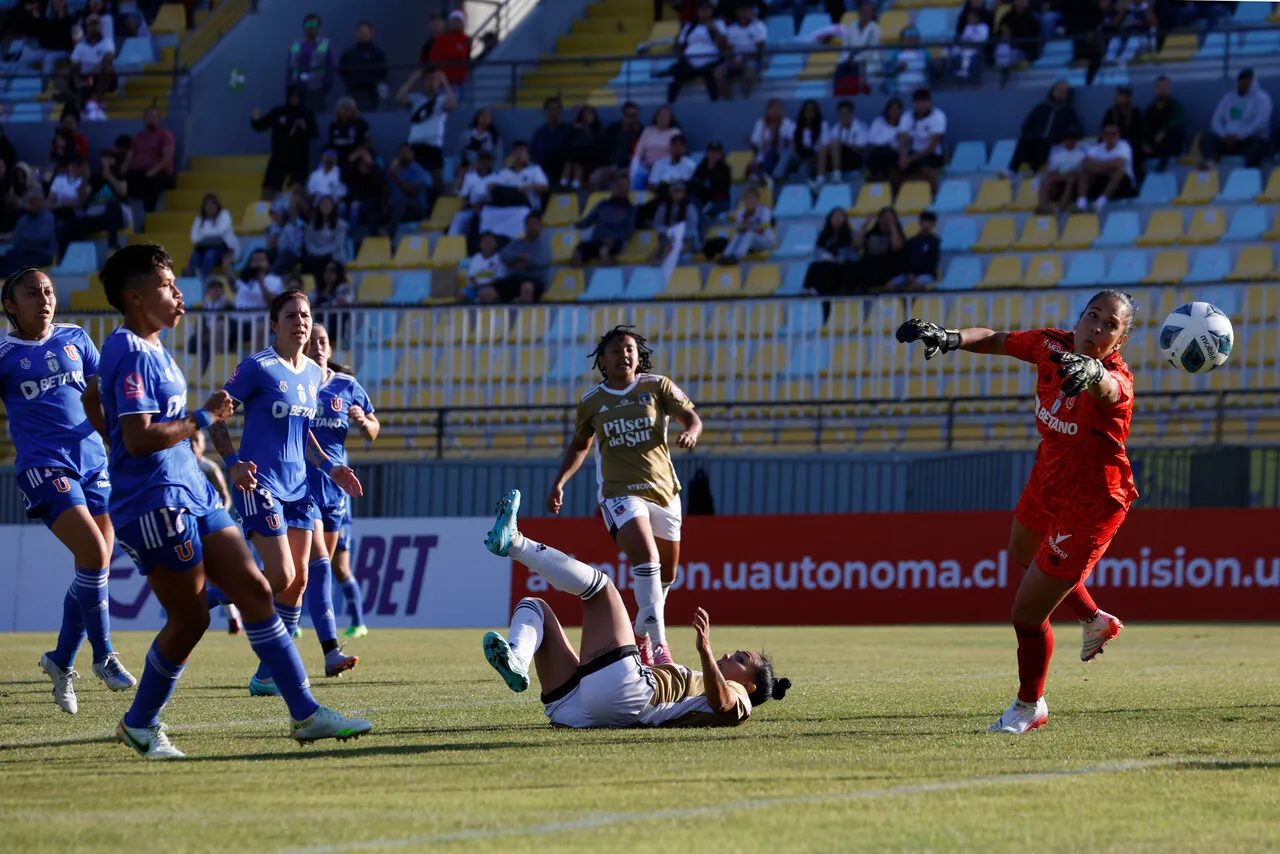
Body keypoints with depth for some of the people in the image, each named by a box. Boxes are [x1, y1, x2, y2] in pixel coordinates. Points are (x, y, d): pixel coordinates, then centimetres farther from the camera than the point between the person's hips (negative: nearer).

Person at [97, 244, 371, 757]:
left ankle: (306, 714, 2)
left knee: (254, 590, 3)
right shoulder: (130, 354, -16)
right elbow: (138, 437, -25)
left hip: (192, 494, 10)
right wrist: (204, 418, -15)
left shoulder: (151, 349, 17)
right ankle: (139, 725, 16)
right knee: (189, 619, -3)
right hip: (155, 503, -10)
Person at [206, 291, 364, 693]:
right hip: (259, 483, -7)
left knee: (298, 579, 3)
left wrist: (329, 467, 12)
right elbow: (215, 417, -9)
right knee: (282, 576, -16)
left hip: (297, 487, 7)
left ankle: (268, 674, 10)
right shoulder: (258, 367, -9)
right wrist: (233, 462, -22)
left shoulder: (314, 374, 13)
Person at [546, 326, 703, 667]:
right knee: (646, 556, -26)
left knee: (667, 570, 11)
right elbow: (580, 445, 19)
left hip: (663, 490, 3)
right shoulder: (591, 402, 4)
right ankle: (658, 642, -28)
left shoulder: (657, 386, 2)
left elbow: (691, 416, 1)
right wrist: (559, 482, 9)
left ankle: (642, 631, 37)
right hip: (619, 493, -3)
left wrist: (691, 432, -23)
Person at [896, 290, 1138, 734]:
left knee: (1027, 613, -1)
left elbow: (1108, 387, -58)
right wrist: (950, 338, -20)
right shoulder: (1054, 346, -14)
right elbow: (996, 340, 0)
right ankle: (1095, 621, 59)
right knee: (1022, 556, 35)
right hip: (1047, 482, 8)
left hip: (1089, 508, -8)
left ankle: (1030, 705, 26)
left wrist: (1091, 372, -82)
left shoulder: (1117, 384, -33)